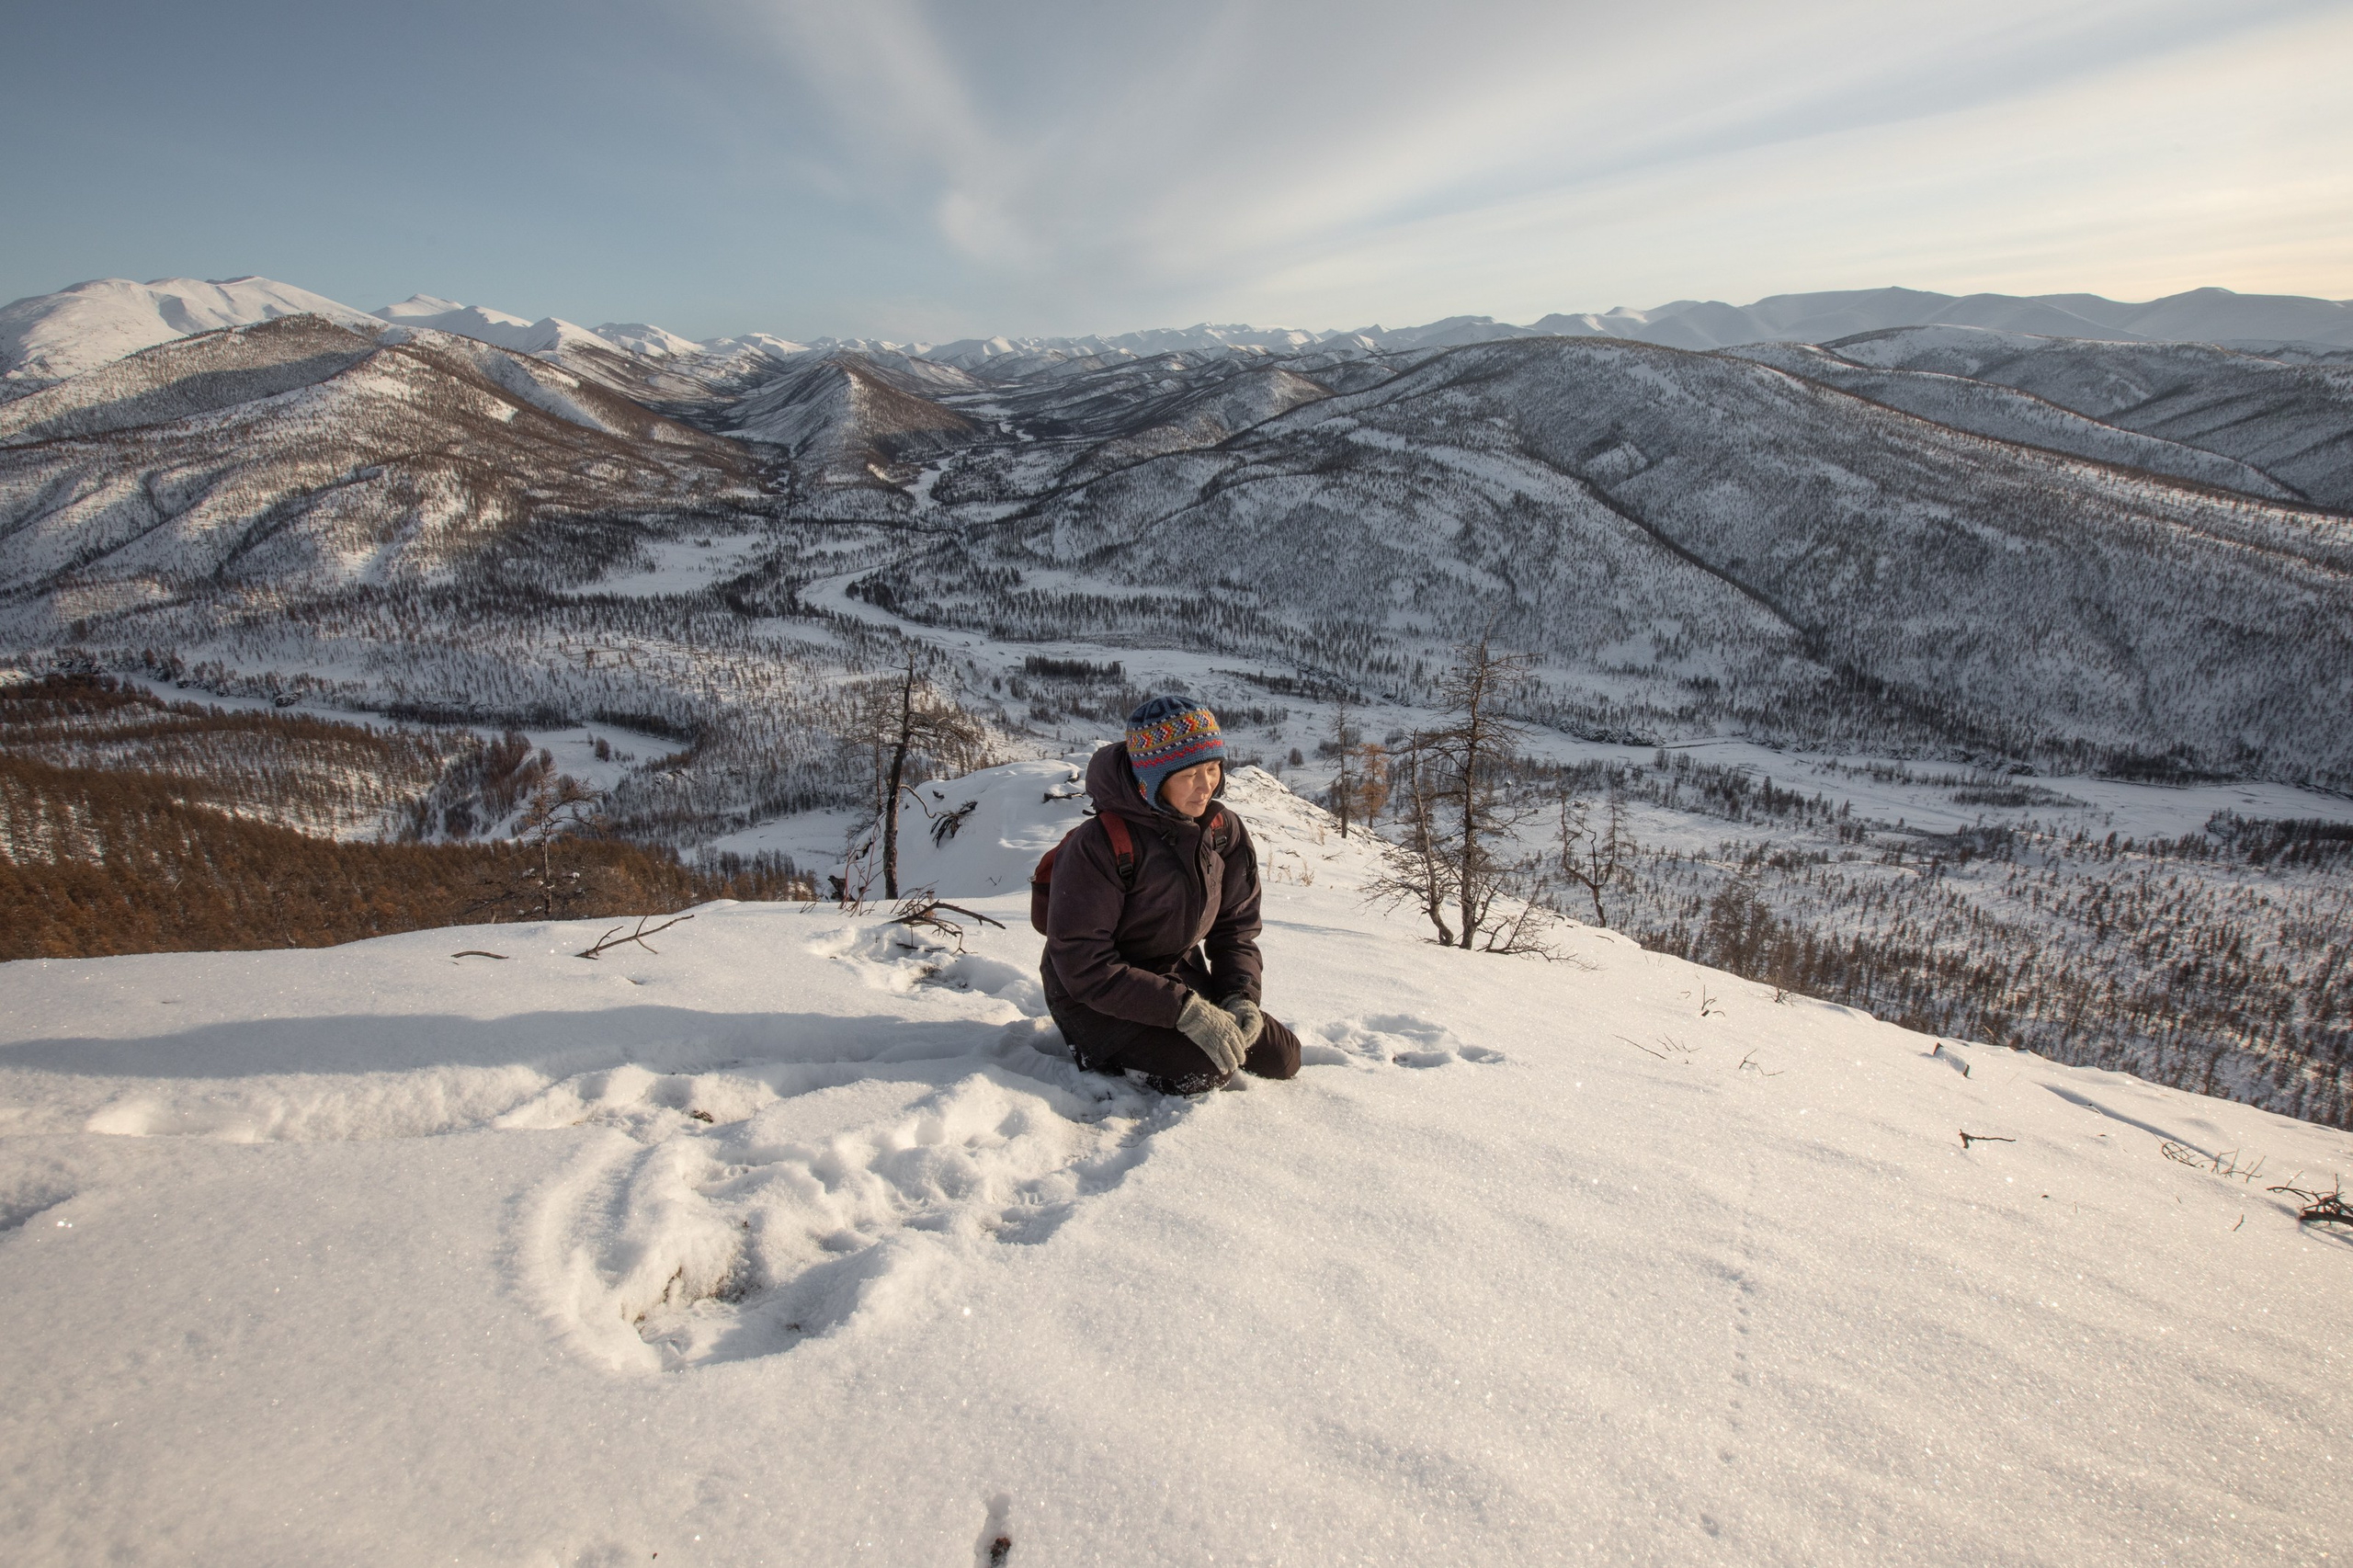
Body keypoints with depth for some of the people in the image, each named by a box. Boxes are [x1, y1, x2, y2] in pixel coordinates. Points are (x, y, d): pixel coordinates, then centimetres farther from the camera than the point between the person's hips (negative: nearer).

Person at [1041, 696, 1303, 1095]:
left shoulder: (1226, 831, -5)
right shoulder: (1097, 847, -25)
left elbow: (1235, 928, 3)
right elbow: (1083, 965, -28)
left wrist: (1240, 997, -17)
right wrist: (1185, 1009, -34)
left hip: (1180, 979, 7)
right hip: (1095, 1000, -7)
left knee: (1281, 1057, 3)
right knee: (1202, 1070, -28)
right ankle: (1099, 1052, 0)